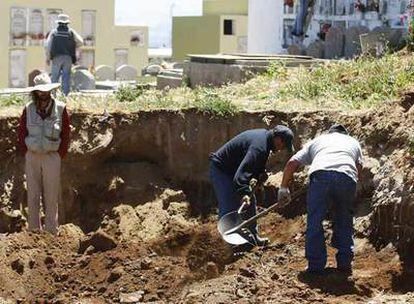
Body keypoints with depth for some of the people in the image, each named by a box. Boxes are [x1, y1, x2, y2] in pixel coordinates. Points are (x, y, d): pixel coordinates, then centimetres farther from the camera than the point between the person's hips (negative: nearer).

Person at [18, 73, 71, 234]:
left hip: (52, 157, -1)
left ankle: (51, 233, 9)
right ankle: (34, 232, 14)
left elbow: (66, 136, 1)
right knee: (33, 196, 5)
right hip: (32, 158, 1)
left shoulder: (60, 109, -4)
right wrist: (28, 154, 2)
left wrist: (59, 156, -2)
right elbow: (21, 133, 7)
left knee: (51, 197, 2)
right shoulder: (28, 109, -1)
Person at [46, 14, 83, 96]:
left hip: (56, 58, 0)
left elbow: (48, 45, 1)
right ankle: (65, 95, -2)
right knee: (66, 78, 2)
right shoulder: (71, 31, 8)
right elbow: (80, 42, 2)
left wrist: (47, 58, 6)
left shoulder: (54, 32, 6)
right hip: (68, 58, 1)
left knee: (55, 78, 2)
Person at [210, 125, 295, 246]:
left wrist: (261, 174, -2)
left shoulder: (265, 136, 1)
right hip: (220, 169, -10)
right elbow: (242, 172, -43)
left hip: (233, 169, 10)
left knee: (249, 201, 12)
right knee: (229, 206, -16)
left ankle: (254, 237, 20)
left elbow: (254, 163, 17)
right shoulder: (259, 147, -31)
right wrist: (243, 193, -53)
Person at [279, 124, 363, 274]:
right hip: (347, 176, 1)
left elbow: (293, 163, 26)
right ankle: (344, 262, 21)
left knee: (315, 221, 6)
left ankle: (316, 265, 5)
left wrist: (283, 187, 32)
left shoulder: (317, 141, 35)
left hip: (320, 173, -1)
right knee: (345, 220, 19)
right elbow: (359, 167, 20)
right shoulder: (353, 142, 37)